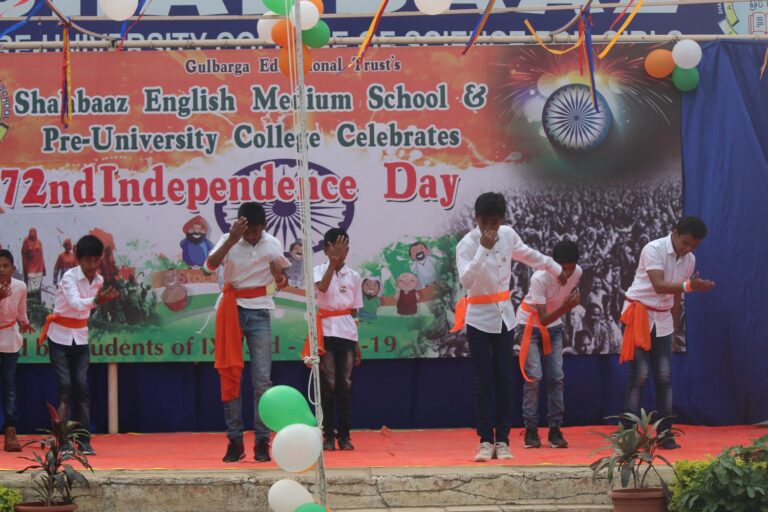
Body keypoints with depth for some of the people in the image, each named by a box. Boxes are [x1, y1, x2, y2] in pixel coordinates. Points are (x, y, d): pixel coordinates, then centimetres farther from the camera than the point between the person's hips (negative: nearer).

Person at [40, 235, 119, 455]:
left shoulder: (99, 281, 0)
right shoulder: (69, 277, -18)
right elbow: (76, 303, -36)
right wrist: (96, 301, -51)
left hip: (80, 337, 4)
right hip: (59, 336, -4)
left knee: (82, 387, -2)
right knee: (65, 387, -10)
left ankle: (84, 441, 1)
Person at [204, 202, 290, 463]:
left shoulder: (273, 245, 1)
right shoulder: (229, 241, -5)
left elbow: (280, 277, 14)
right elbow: (209, 267, -22)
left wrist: (281, 279, -10)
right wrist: (231, 241, -33)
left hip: (259, 312, 1)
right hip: (232, 310, -1)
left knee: (262, 379, -5)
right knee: (230, 377, 0)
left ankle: (262, 442, -1)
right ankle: (235, 441, 5)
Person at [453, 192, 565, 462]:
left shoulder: (508, 235, -1)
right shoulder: (467, 244, -15)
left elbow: (528, 254, 20)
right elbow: (466, 280, -31)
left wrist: (555, 268, 31)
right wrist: (484, 249, -35)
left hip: (504, 317, 4)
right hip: (479, 318, -4)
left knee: (504, 379, 3)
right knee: (484, 381, -4)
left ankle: (502, 440, 6)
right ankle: (486, 441, 0)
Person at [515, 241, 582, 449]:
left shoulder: (577, 272, -17)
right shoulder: (540, 278, -33)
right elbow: (543, 318, -33)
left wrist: (572, 302, -6)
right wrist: (565, 307, -45)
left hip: (554, 326, 5)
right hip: (530, 325, -5)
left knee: (556, 377, -4)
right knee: (533, 377, -13)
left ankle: (555, 430, 2)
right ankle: (531, 430, -5)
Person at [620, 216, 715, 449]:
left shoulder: (689, 260, 3)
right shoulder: (653, 249, -17)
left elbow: (676, 297, 12)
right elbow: (658, 285, -30)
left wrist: (673, 327, 13)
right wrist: (689, 286, -42)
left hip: (662, 319, 6)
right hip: (639, 314, -6)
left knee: (665, 377, 2)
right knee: (640, 375, -11)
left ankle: (665, 435, 7)